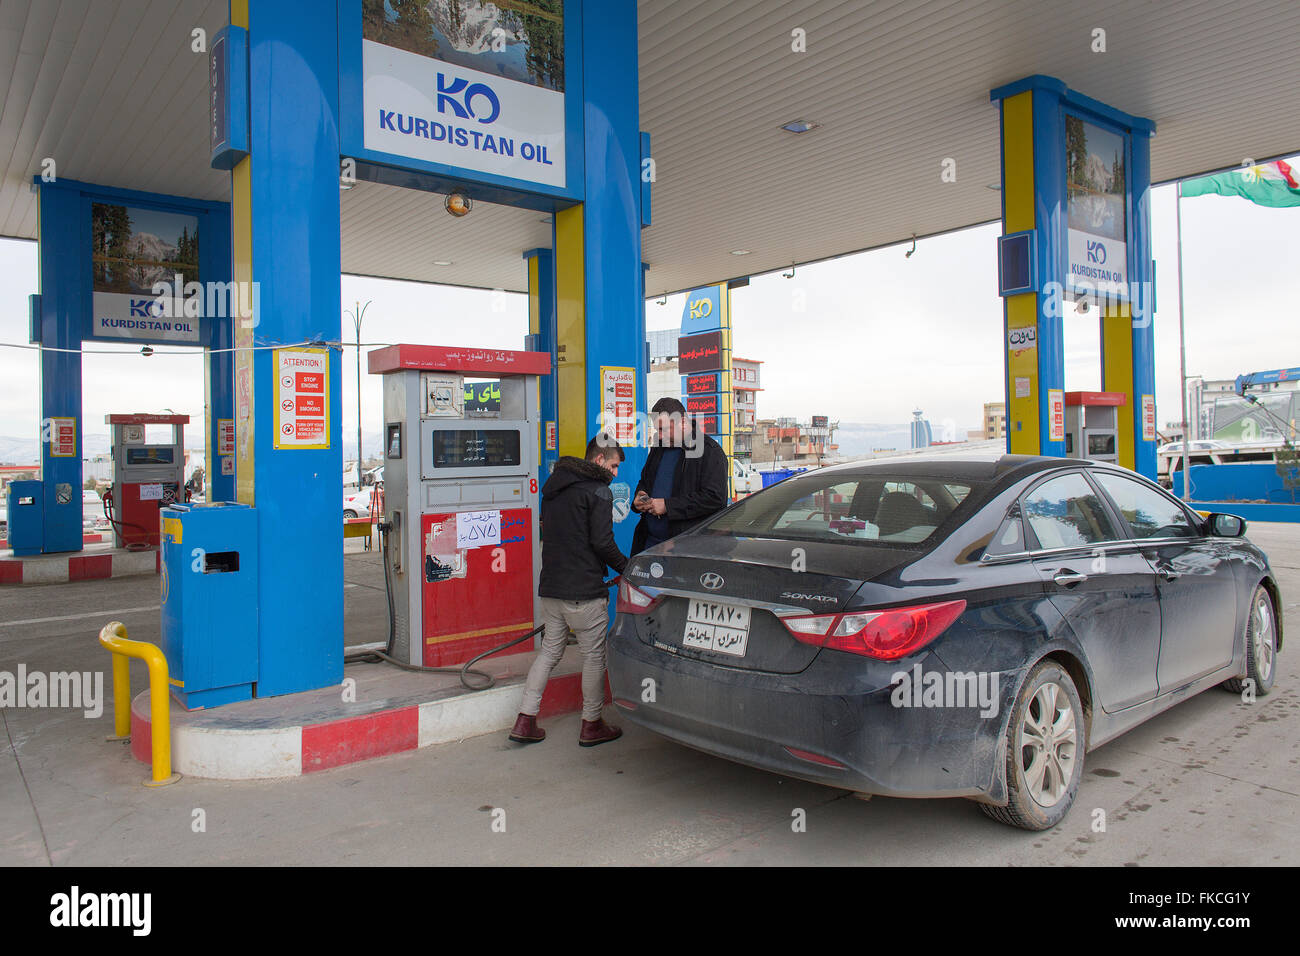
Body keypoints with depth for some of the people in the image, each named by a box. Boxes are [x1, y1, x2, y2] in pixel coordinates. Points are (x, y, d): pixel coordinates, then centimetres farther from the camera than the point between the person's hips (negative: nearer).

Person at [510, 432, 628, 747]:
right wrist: (626, 567, -1)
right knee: (594, 655, 5)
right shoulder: (598, 491, -11)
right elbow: (602, 543, -16)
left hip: (550, 586, 8)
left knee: (549, 650, 16)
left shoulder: (553, 487, 15)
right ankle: (592, 725, 14)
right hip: (584, 591, -8)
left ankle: (524, 721, 14)